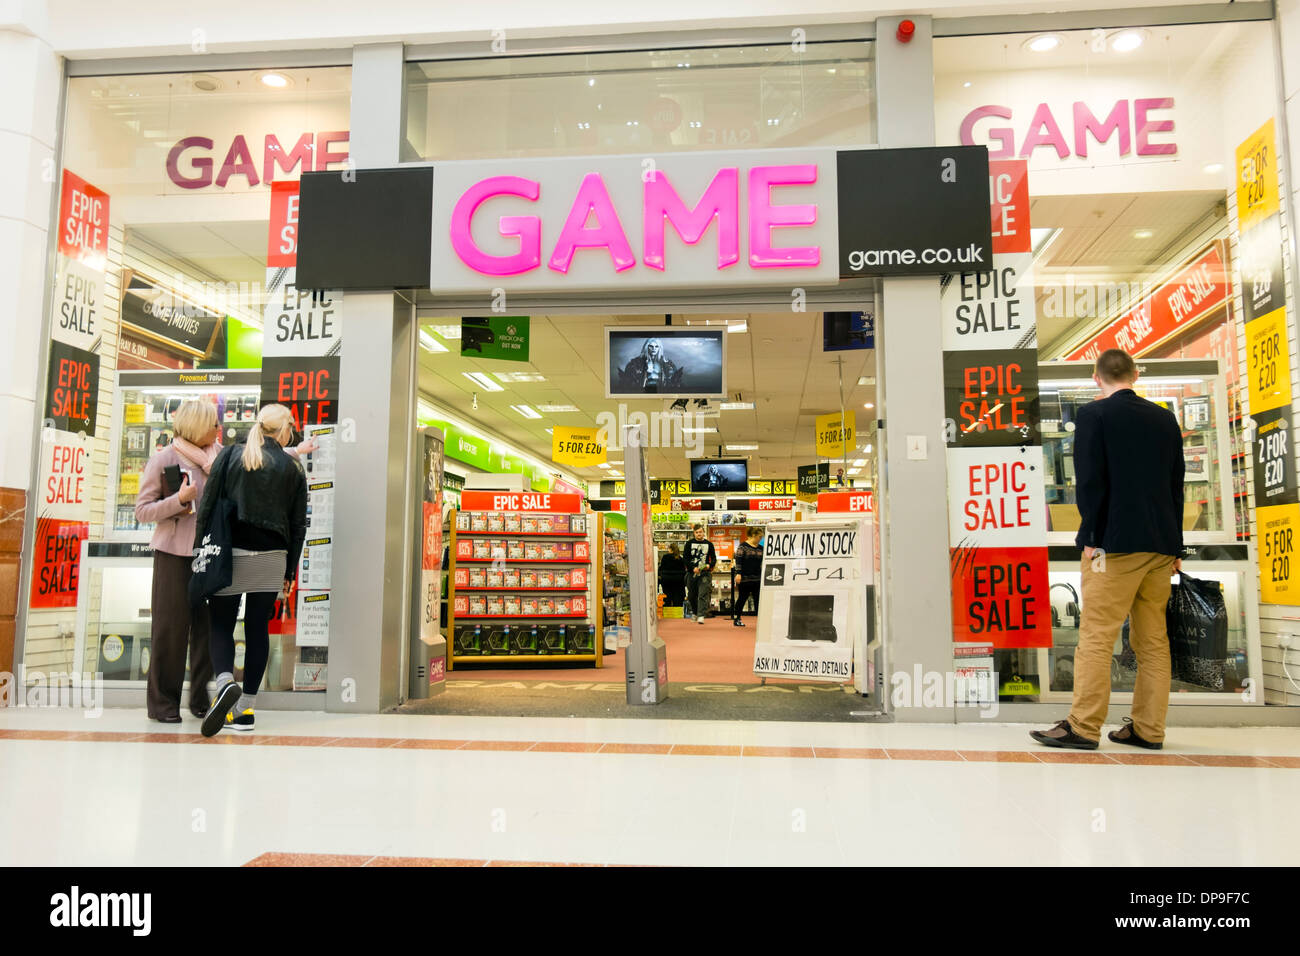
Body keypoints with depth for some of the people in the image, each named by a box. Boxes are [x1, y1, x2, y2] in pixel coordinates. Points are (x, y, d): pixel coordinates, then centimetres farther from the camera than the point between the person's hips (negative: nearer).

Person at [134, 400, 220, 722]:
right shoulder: (164, 458, -4)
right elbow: (142, 511, -3)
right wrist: (179, 500, -18)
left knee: (208, 624, 3)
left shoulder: (218, 456, 9)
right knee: (171, 626, 0)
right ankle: (162, 700, 12)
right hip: (175, 553, -4)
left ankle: (201, 698, 16)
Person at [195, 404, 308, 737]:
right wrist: (289, 573, 13)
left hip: (230, 553, -1)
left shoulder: (231, 455, 2)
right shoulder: (292, 468, 5)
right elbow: (298, 525, 6)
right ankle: (246, 709, 9)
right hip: (271, 557, 1)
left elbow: (208, 505, -1)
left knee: (221, 624, 7)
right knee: (258, 629, 7)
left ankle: (225, 682, -20)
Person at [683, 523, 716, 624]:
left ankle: (701, 616, -17)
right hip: (692, 573, 1)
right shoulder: (689, 544, 6)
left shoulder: (709, 544, 7)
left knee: (703, 594, -12)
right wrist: (693, 568, -14)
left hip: (705, 573, -1)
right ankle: (695, 613, 28)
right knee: (692, 595, 10)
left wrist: (709, 565, -11)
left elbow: (714, 558, 9)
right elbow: (686, 559, 1)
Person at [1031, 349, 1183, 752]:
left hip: (1115, 543, -6)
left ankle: (1083, 727, -1)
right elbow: (1176, 485, 14)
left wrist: (1091, 538, -7)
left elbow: (1089, 480, -13)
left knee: (1096, 637, -4)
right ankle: (1148, 729, 15)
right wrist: (1174, 545, 18)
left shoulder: (1093, 415, -6)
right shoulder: (1165, 418, 13)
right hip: (1161, 545, 7)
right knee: (1153, 640, 10)